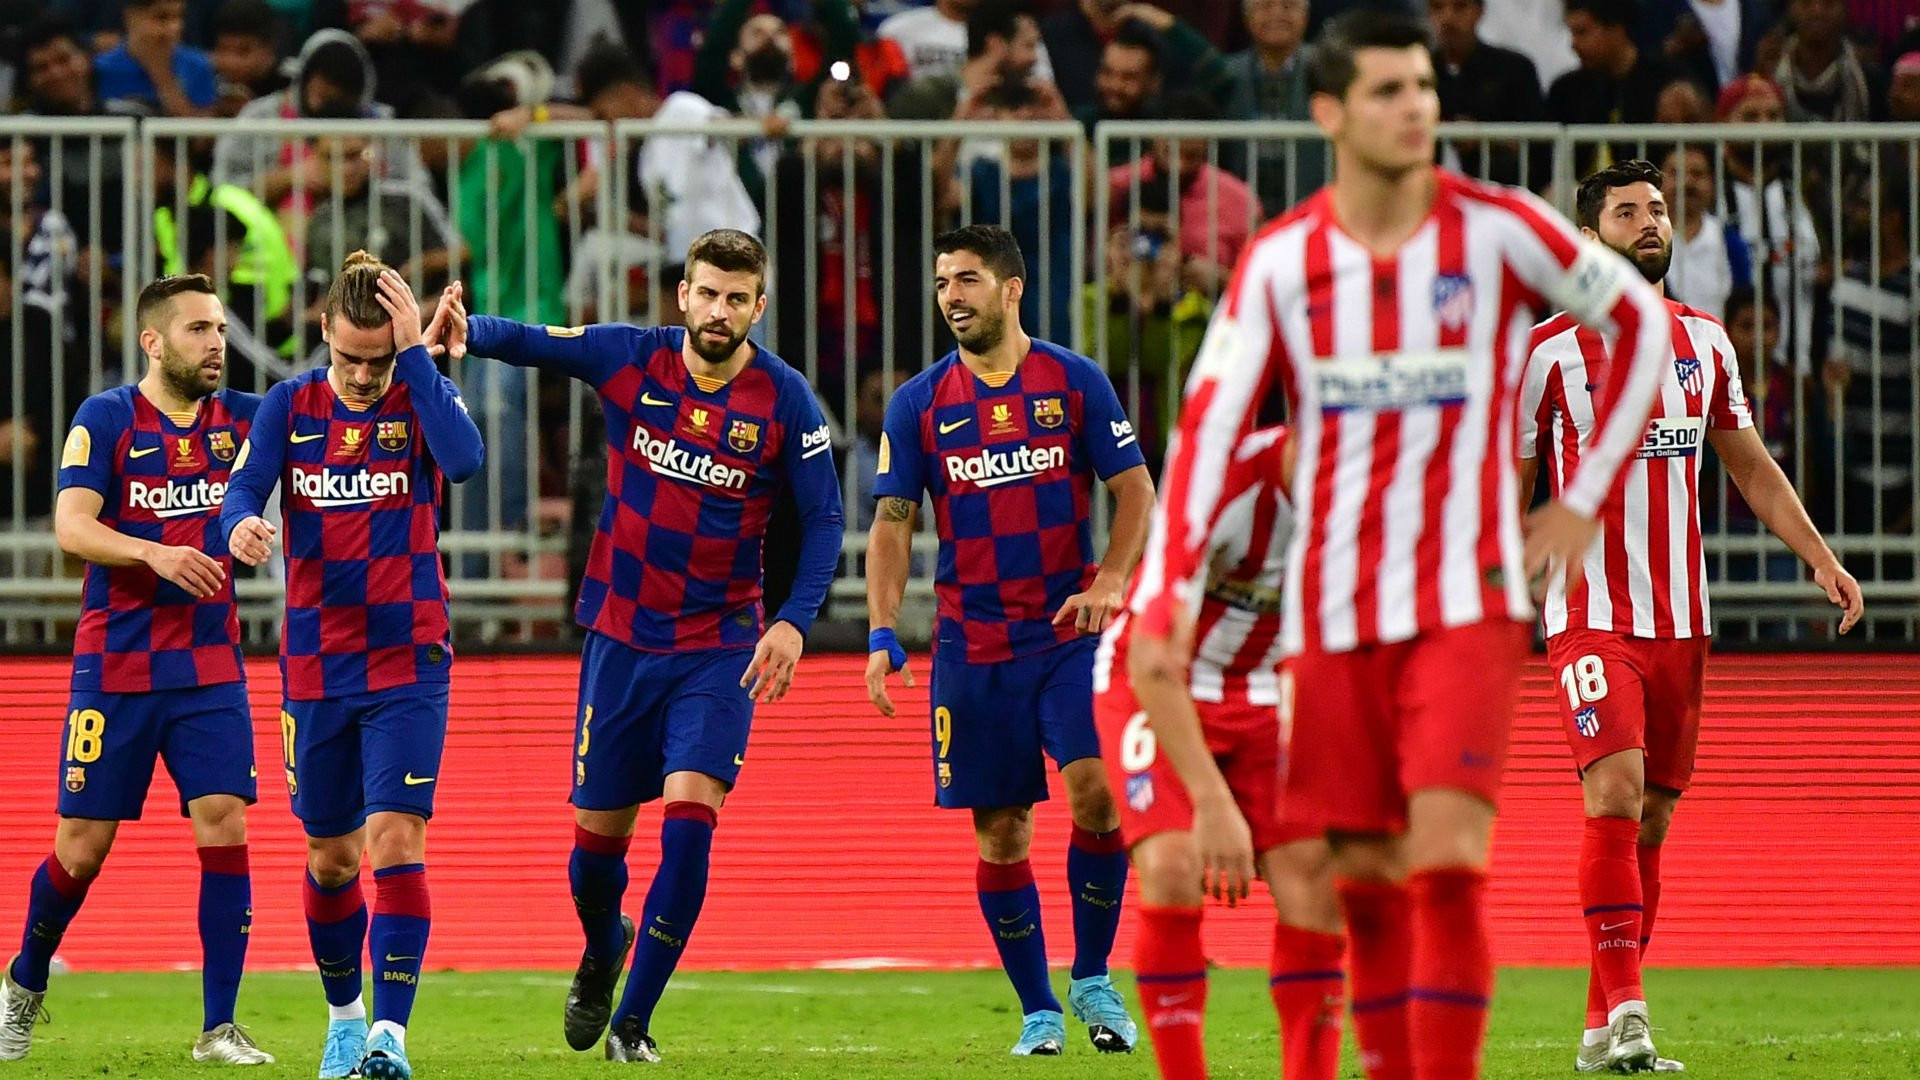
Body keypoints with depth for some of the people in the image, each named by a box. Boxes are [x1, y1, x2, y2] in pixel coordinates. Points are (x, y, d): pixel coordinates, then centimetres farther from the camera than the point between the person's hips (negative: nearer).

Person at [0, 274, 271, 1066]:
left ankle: (219, 1028, -5)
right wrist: (155, 554, -30)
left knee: (225, 827, -10)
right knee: (82, 845, 2)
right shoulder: (106, 420, -5)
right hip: (116, 666, -3)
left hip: (211, 670, 3)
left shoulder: (240, 419, 6)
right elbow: (70, 525, -14)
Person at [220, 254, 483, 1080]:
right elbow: (243, 489, -11)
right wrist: (241, 525, -34)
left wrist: (415, 353, -26)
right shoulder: (289, 406, 1)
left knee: (396, 842, -15)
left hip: (409, 663, -3)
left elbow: (464, 459, -25)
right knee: (331, 856, 11)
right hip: (316, 666, 3)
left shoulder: (423, 397, -5)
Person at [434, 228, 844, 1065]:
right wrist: (468, 331, -36)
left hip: (720, 649, -2)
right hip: (621, 635, 2)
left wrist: (794, 621, -15)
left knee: (690, 815, -17)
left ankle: (633, 1023, -8)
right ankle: (602, 950, 42)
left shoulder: (786, 401, -7)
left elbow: (823, 519, -3)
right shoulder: (630, 361, -4)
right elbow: (533, 343, -14)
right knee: (600, 828, 7)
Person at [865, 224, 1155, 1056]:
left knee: (1096, 790, -19)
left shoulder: (1076, 382, 1)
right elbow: (892, 521, 3)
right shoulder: (919, 403, 4)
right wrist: (883, 632, -9)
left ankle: (1092, 977, -2)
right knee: (1001, 831, 2)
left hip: (1069, 631, -2)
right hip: (973, 645, 2)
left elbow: (1134, 488, 3)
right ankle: (1037, 1010, 13)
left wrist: (1111, 580, -13)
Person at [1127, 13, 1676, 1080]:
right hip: (1333, 614, 2)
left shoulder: (1497, 230, -3)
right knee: (1364, 882, 3)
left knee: (1446, 861, -16)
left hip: (1465, 601, -2)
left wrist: (1585, 499, 7)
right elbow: (1206, 428, -2)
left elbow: (1641, 321, 10)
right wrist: (1160, 594, -12)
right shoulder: (1281, 261, 1)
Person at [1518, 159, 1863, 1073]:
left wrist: (1820, 557, 11)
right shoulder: (1551, 351, -3)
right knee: (1616, 794, -20)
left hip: (1681, 617, 5)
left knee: (1652, 820, 6)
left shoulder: (1704, 341, 12)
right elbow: (1507, 492, 4)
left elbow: (1749, 464, 20)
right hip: (1592, 613, -5)